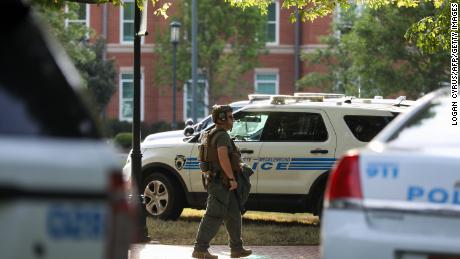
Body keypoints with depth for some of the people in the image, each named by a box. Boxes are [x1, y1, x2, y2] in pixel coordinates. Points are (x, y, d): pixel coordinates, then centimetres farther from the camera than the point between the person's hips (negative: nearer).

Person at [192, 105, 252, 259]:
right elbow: (223, 158, -28)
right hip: (221, 183, -11)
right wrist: (232, 179, -25)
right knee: (214, 217, -11)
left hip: (217, 182, 11)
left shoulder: (213, 135, 19)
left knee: (233, 215, 14)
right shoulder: (222, 136, -15)